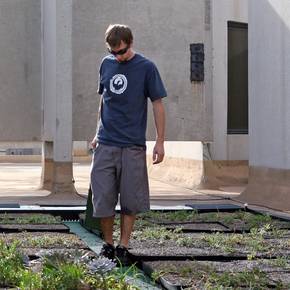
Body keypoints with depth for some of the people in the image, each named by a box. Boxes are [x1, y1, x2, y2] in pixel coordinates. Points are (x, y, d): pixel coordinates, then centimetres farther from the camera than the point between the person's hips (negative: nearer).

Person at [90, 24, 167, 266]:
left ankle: (123, 247, 13)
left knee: (130, 200, 2)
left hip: (133, 145, -3)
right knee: (103, 198, 2)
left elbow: (158, 104, -2)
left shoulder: (146, 67, -4)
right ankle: (108, 244, 17)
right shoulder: (107, 64, 8)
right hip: (105, 145, 3)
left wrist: (160, 142, -6)